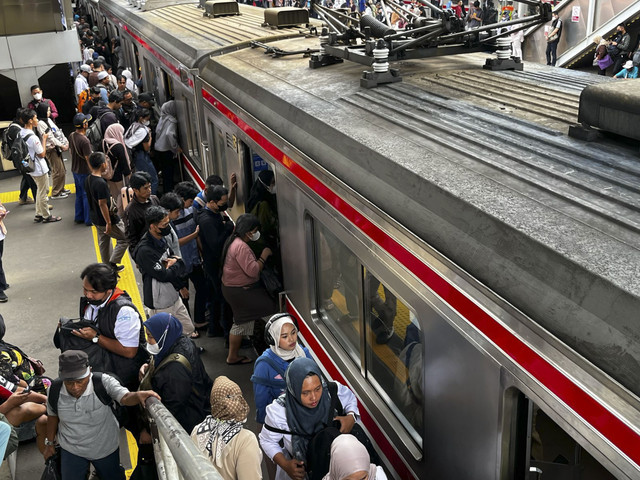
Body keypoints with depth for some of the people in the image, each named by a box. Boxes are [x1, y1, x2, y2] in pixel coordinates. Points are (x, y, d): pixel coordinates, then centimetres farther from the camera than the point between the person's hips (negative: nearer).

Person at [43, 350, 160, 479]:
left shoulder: (103, 382, -30)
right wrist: (50, 443, 12)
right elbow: (53, 416, 0)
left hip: (106, 448, -1)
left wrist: (139, 395, -67)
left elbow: (125, 397, -45)